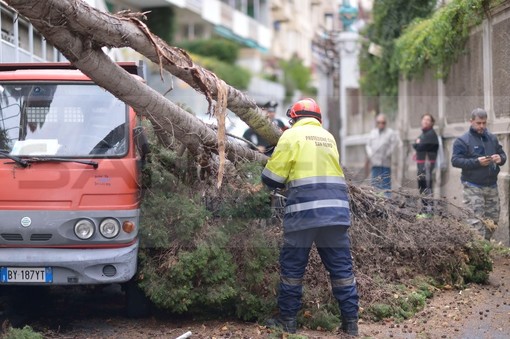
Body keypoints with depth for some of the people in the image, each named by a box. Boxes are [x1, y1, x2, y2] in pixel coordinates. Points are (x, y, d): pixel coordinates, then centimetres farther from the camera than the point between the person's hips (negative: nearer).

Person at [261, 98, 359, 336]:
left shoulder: (292, 135, 3)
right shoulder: (328, 137, 19)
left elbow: (272, 177, 2)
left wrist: (285, 182, 23)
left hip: (305, 209, -4)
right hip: (336, 207, 5)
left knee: (292, 265, 6)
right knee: (341, 266, 8)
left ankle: (287, 319, 10)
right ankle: (350, 321, 7)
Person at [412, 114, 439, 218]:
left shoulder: (431, 134, -11)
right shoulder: (424, 133, 20)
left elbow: (421, 146, -17)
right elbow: (417, 146, 18)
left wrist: (416, 144, 1)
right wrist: (418, 145, -1)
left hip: (427, 162, -11)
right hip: (421, 163, 11)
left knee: (426, 187, -13)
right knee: (422, 187, 15)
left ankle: (428, 211, -14)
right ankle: (424, 210, 24)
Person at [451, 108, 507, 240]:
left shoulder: (492, 138, 12)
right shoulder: (462, 140, -5)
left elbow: (503, 154, 19)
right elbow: (455, 160, -12)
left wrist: (500, 159, -7)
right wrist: (476, 162, -22)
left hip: (491, 186, 6)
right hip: (473, 188, -6)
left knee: (493, 219, 11)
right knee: (476, 220, -11)